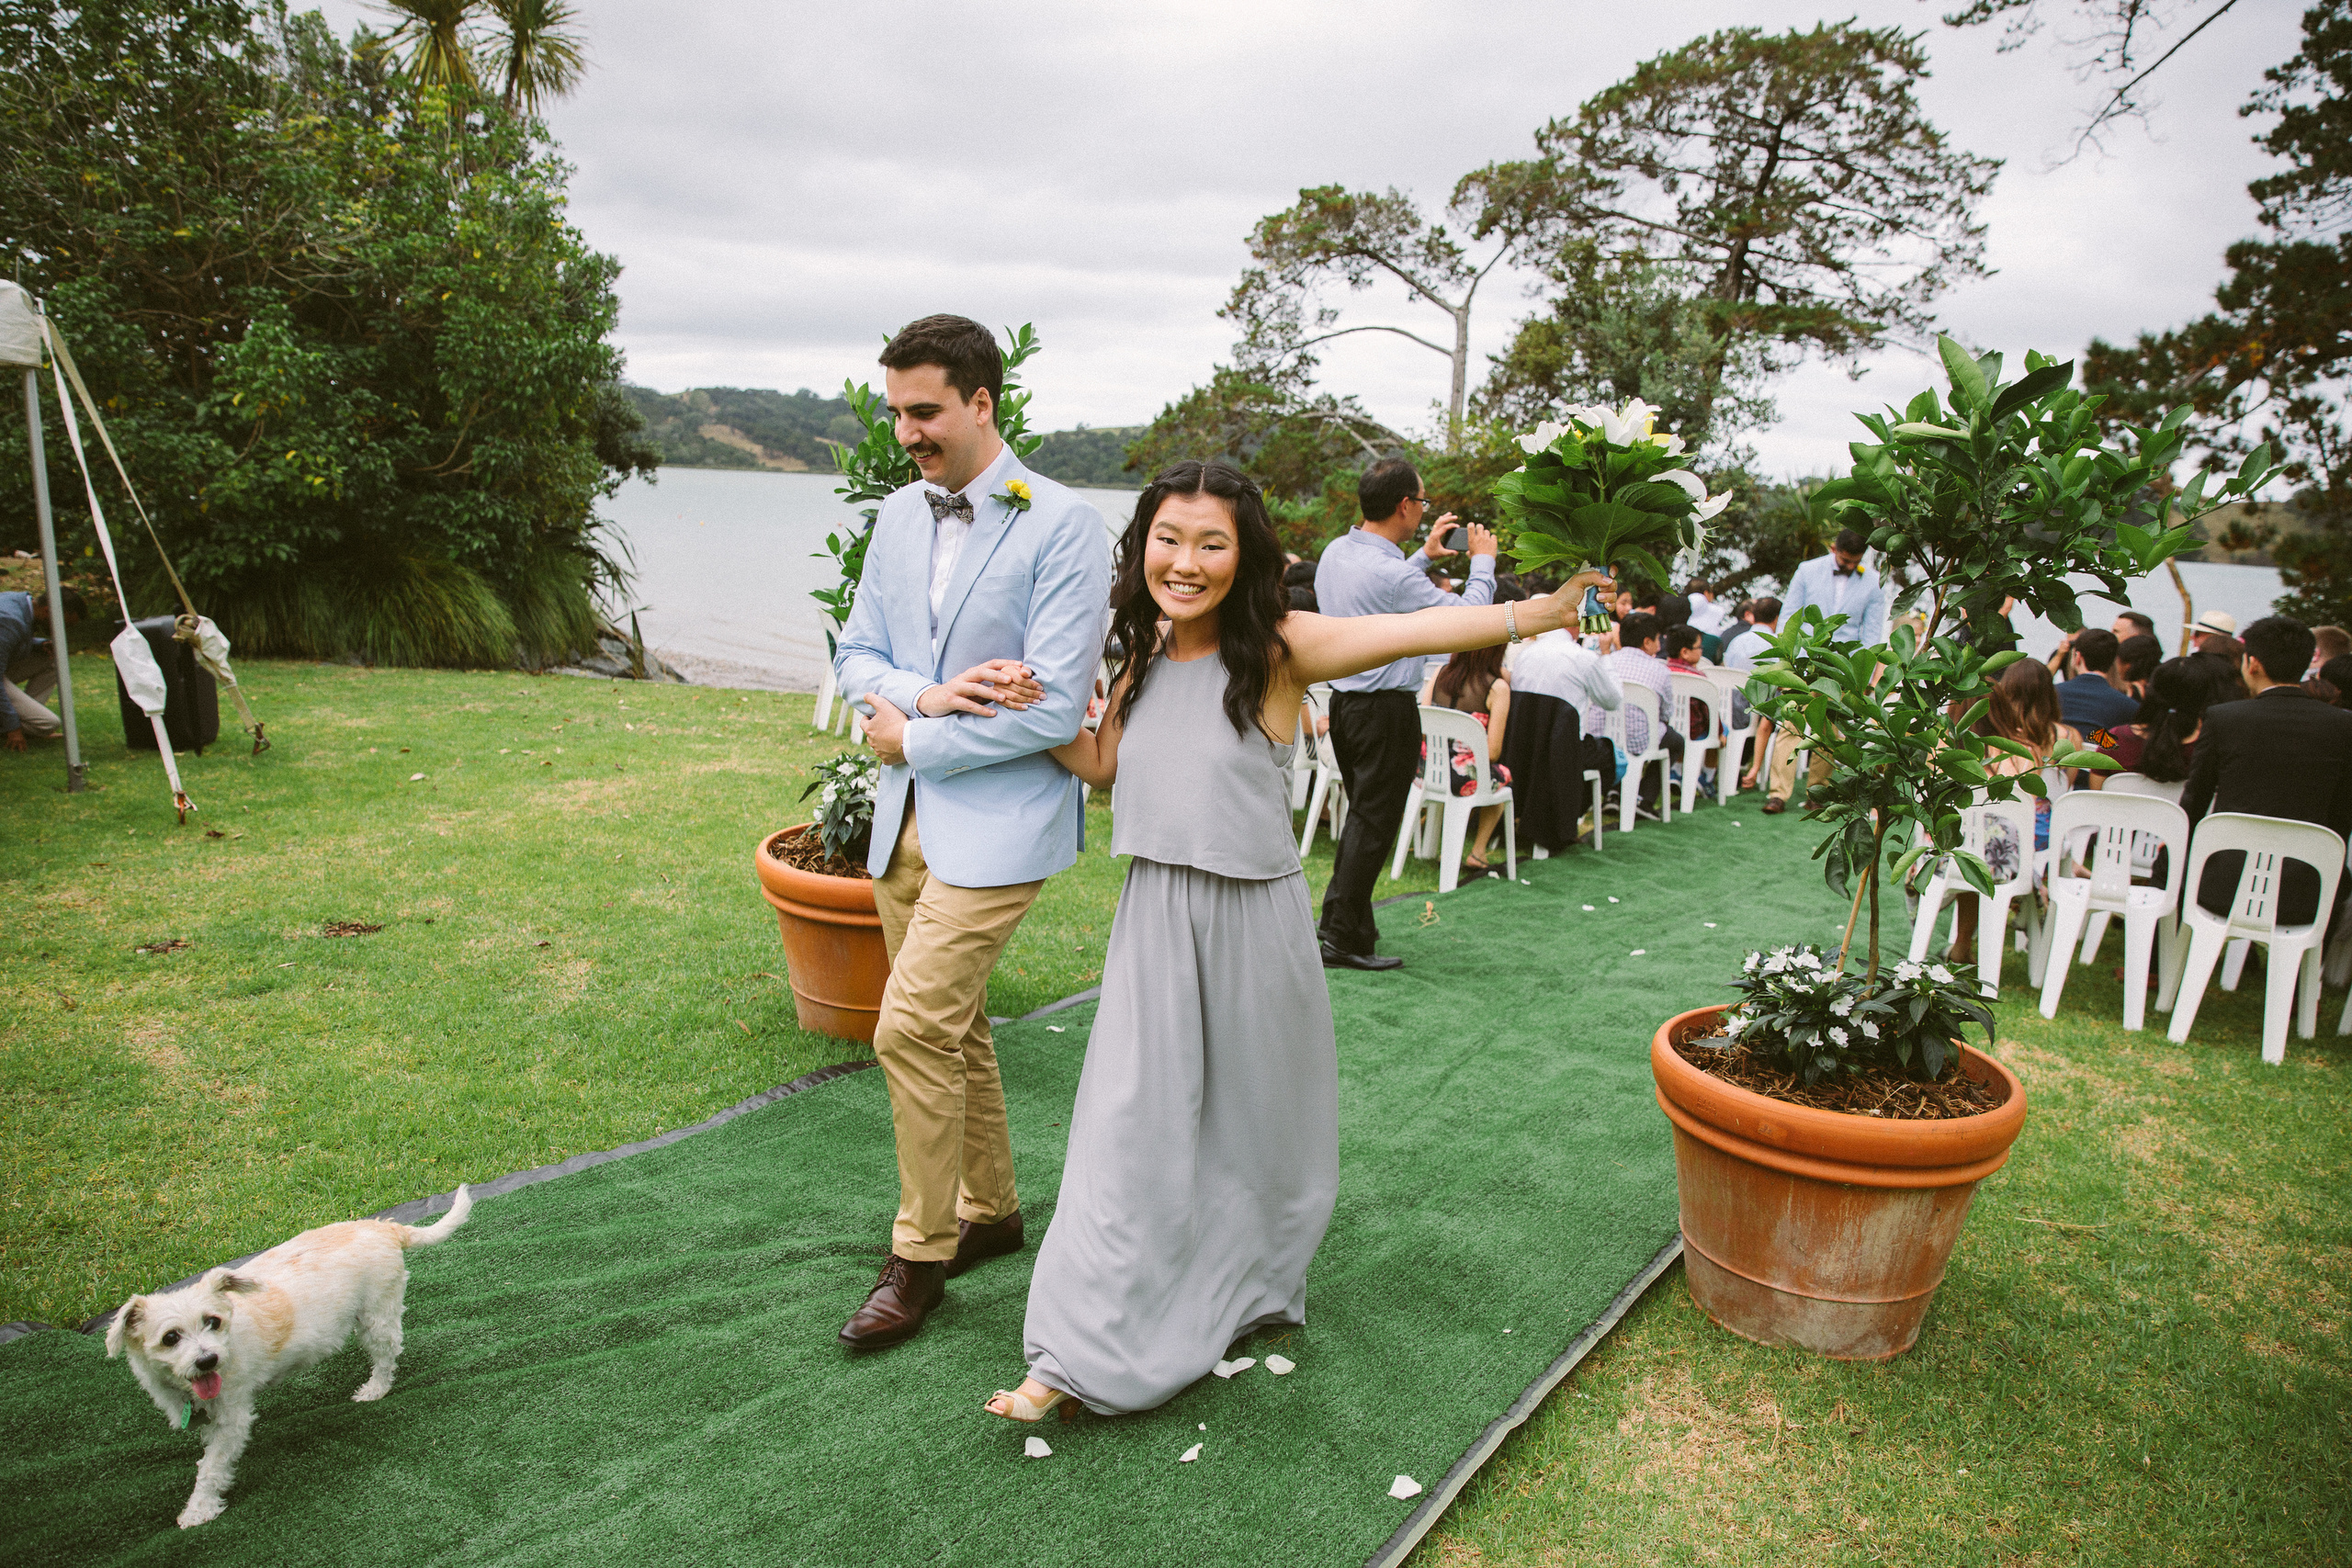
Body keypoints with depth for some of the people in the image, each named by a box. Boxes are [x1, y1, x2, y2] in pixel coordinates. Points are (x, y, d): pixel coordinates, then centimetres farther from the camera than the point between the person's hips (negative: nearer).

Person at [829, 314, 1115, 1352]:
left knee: (912, 1029, -11)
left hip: (997, 818, -7)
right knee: (954, 1025, 16)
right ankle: (989, 1211, 35)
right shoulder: (899, 514, 9)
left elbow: (1055, 708, -18)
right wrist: (930, 694, -11)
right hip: (906, 812, 7)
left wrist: (909, 738, -11)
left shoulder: (1063, 528, -13)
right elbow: (856, 654, 11)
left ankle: (920, 1253, 9)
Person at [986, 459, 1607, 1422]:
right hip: (1154, 920, 3)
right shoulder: (1145, 659, 3)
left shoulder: (1278, 650, -13)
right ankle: (1080, 1354, 17)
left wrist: (1542, 609, -31)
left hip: (1250, 918, -3)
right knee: (1133, 1123, 5)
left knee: (1251, 1117, 16)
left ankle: (1244, 1292, 42)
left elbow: (1417, 630, -22)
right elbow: (1103, 763, 16)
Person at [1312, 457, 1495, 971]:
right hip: (1386, 710, -9)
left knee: (1361, 813, 20)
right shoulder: (1390, 572, -23)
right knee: (1374, 824, 0)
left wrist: (1424, 556, 28)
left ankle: (1339, 916, 27)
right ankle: (1344, 938, 5)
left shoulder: (1336, 552, 5)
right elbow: (1469, 617, -14)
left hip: (1343, 699, 9)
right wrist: (1483, 562, 2)